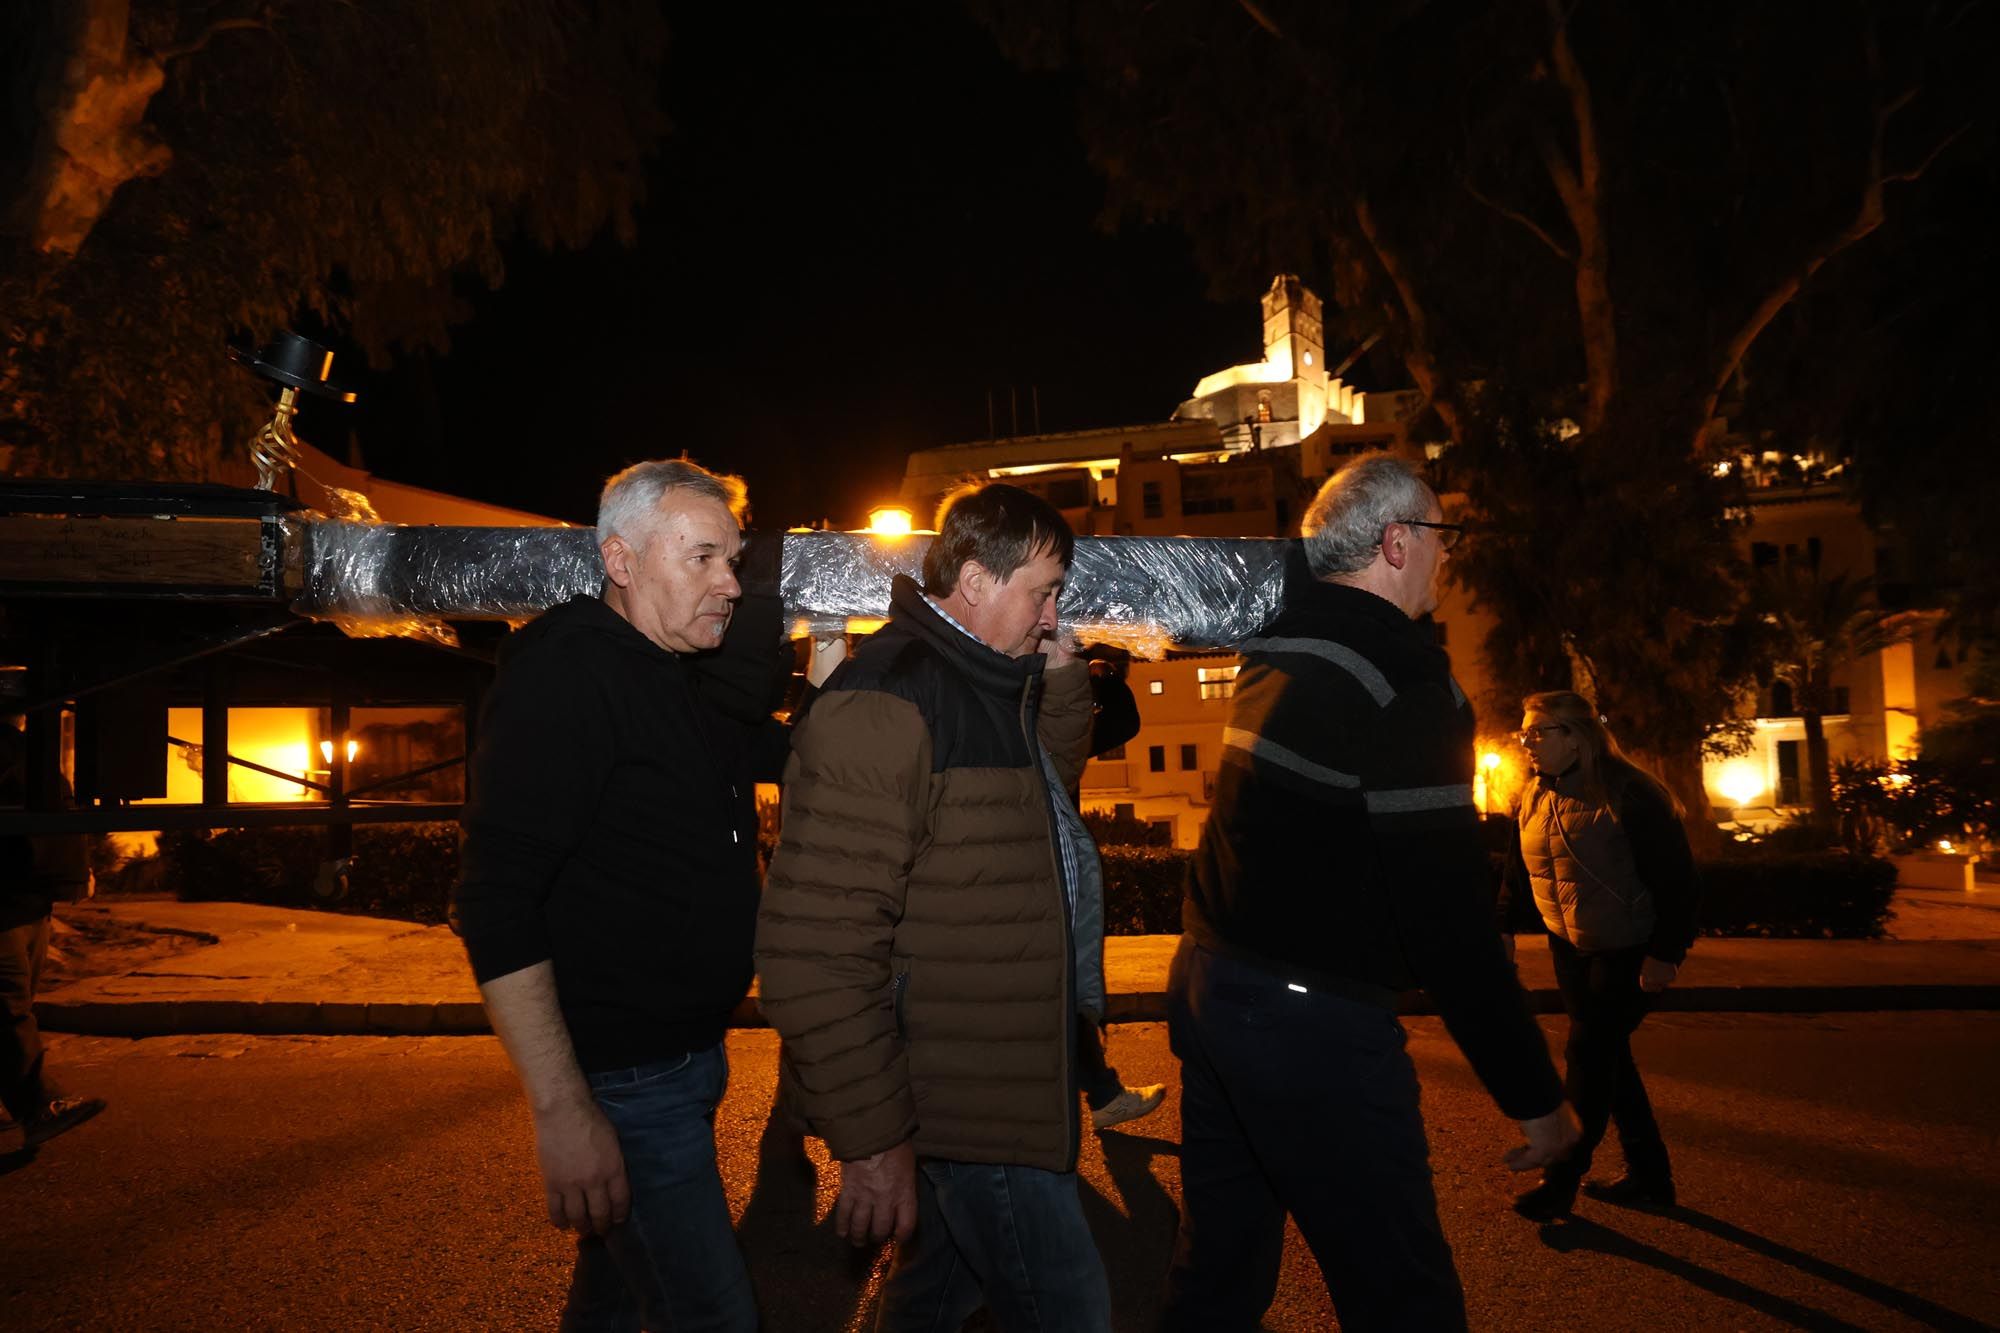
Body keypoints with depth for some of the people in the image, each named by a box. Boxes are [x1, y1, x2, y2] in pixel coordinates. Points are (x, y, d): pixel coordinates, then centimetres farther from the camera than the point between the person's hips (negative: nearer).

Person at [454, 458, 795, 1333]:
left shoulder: (692, 682, 8)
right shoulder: (564, 676, -17)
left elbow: (779, 753, 27)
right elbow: (497, 905, -23)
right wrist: (562, 1112, -26)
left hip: (689, 1057, 8)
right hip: (621, 1081, -8)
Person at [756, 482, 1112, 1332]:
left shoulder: (985, 682, 9)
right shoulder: (885, 702, -22)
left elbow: (1051, 785, 29)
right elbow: (818, 947, -26)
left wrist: (1063, 678, 12)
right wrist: (871, 1138, -22)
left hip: (1002, 1062, 10)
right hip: (961, 1097, -10)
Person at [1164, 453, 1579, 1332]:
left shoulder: (1276, 652, 7)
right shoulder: (1406, 684, -16)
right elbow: (1448, 920, -19)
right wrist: (1535, 1096, -11)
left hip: (1207, 984, 9)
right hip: (1313, 1019, -9)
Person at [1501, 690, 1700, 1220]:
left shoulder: (1630, 793, -20)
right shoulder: (1535, 796, 3)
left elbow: (1675, 877, -20)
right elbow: (1519, 870, 12)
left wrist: (1665, 953, -22)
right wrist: (1503, 928, 5)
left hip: (1630, 951, -7)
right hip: (1571, 946, 7)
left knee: (1588, 1054, -6)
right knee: (1606, 1056, 11)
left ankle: (1562, 1178, 6)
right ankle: (1649, 1176, 24)